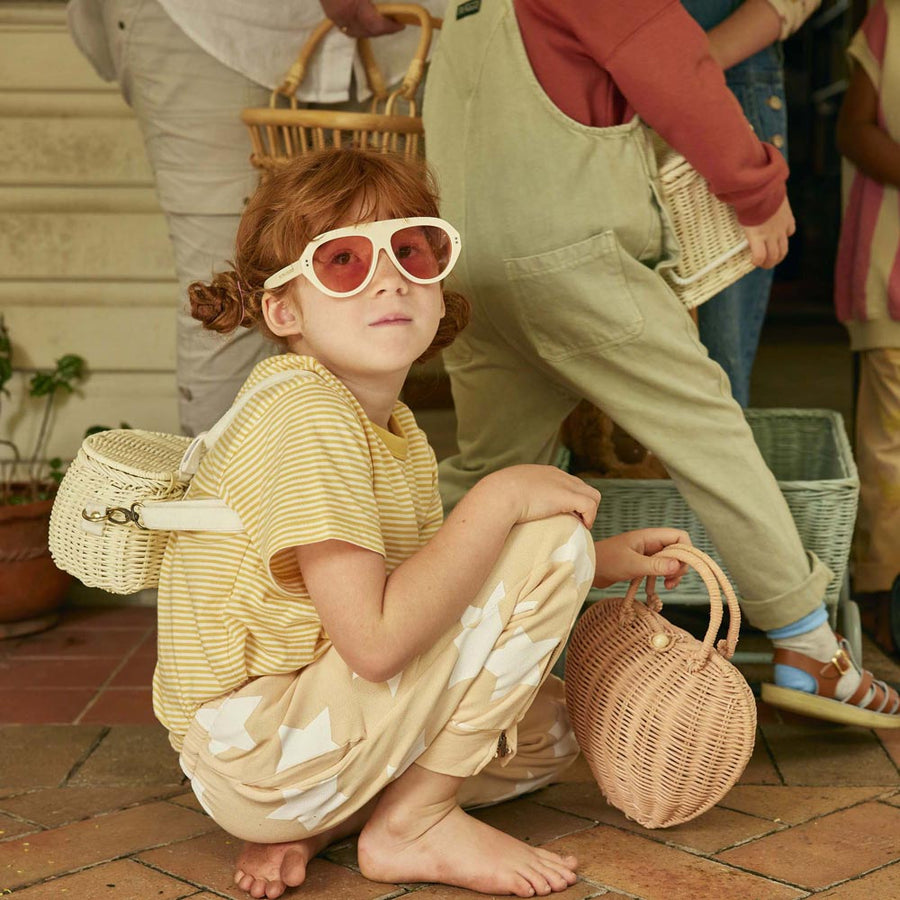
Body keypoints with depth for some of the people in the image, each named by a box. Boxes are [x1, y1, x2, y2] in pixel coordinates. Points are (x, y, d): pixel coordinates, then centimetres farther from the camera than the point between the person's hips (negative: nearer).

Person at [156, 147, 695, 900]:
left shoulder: (393, 427, 11)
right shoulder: (309, 418, -21)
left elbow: (437, 586, 12)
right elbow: (375, 640, -27)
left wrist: (597, 563, 6)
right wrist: (500, 499, -21)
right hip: (255, 759, -10)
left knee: (549, 725, 26)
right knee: (548, 540, -14)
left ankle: (309, 825, 9)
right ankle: (414, 825, -7)